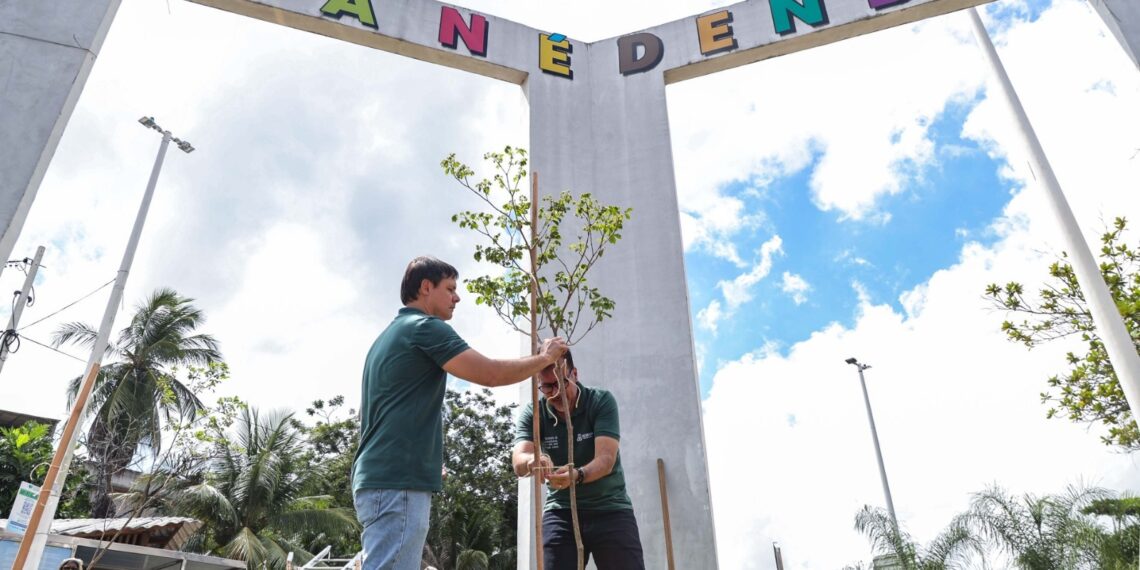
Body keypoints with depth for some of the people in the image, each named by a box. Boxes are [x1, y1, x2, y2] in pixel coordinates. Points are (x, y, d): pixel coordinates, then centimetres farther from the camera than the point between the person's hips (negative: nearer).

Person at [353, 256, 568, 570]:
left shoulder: (390, 335, 22)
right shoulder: (425, 327, -7)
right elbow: (490, 374, -13)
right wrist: (545, 358, 2)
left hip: (378, 478, 10)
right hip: (398, 482, -10)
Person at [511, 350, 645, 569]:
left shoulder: (602, 401, -12)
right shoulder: (532, 414, -5)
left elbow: (606, 459, -24)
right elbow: (518, 460, -21)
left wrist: (577, 475, -45)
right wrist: (532, 461, -46)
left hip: (609, 509, -2)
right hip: (560, 512, 2)